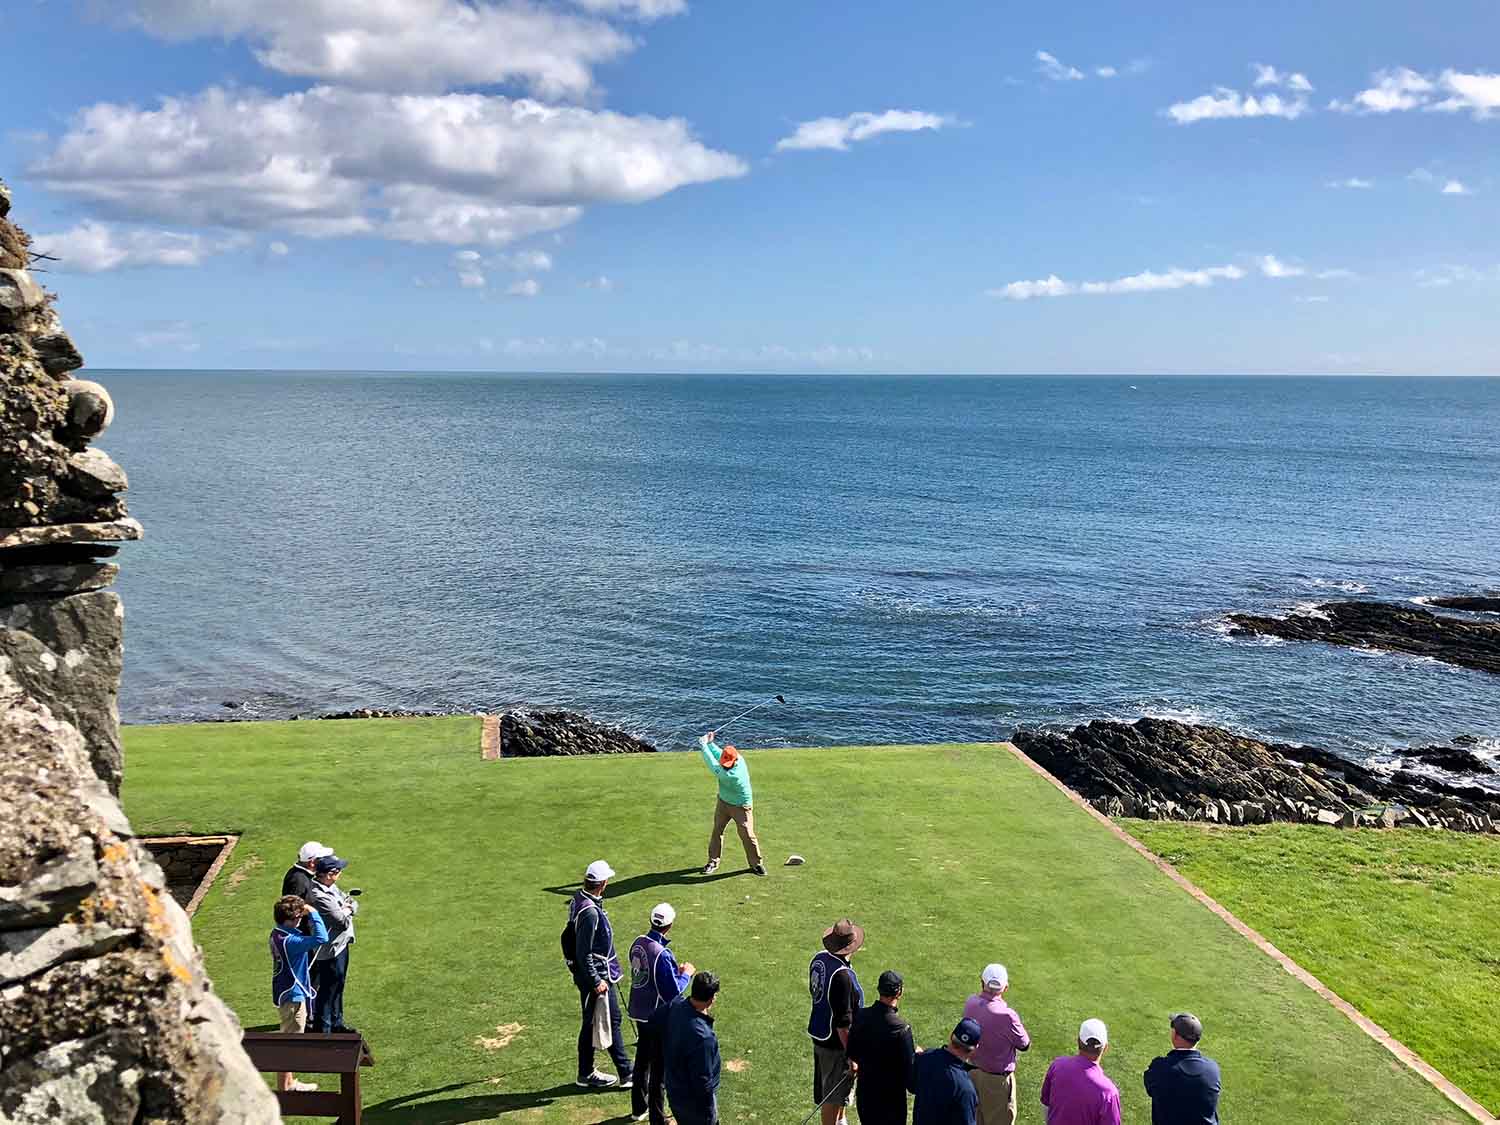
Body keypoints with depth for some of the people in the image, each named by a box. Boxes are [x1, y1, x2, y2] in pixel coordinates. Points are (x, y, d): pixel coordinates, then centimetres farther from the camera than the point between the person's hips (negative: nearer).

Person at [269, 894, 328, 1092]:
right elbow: (321, 938, -36)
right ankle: (284, 1088, 11)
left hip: (285, 994, 10)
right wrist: (313, 914, -29)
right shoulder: (289, 940, -27)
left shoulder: (277, 934, 3)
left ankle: (290, 1082, 32)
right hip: (292, 997, -10)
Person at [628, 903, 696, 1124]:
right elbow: (673, 992, -22)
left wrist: (676, 971, 7)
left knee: (642, 1060, 23)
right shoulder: (662, 954, -28)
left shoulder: (638, 943, -4)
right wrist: (686, 974, -6)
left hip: (639, 1013, 8)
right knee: (658, 1068, 7)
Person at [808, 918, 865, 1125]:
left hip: (819, 1036, 9)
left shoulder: (819, 959, -4)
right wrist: (851, 1055, -18)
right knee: (834, 1095, 9)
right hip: (835, 1043, -9)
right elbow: (843, 1022, -27)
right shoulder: (842, 976, -31)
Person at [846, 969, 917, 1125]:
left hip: (864, 1090, 5)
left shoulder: (861, 1016, -8)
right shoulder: (901, 1028, -25)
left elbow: (851, 1054, 4)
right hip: (891, 1095, -5)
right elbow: (908, 1066, -19)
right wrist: (916, 1053, 0)